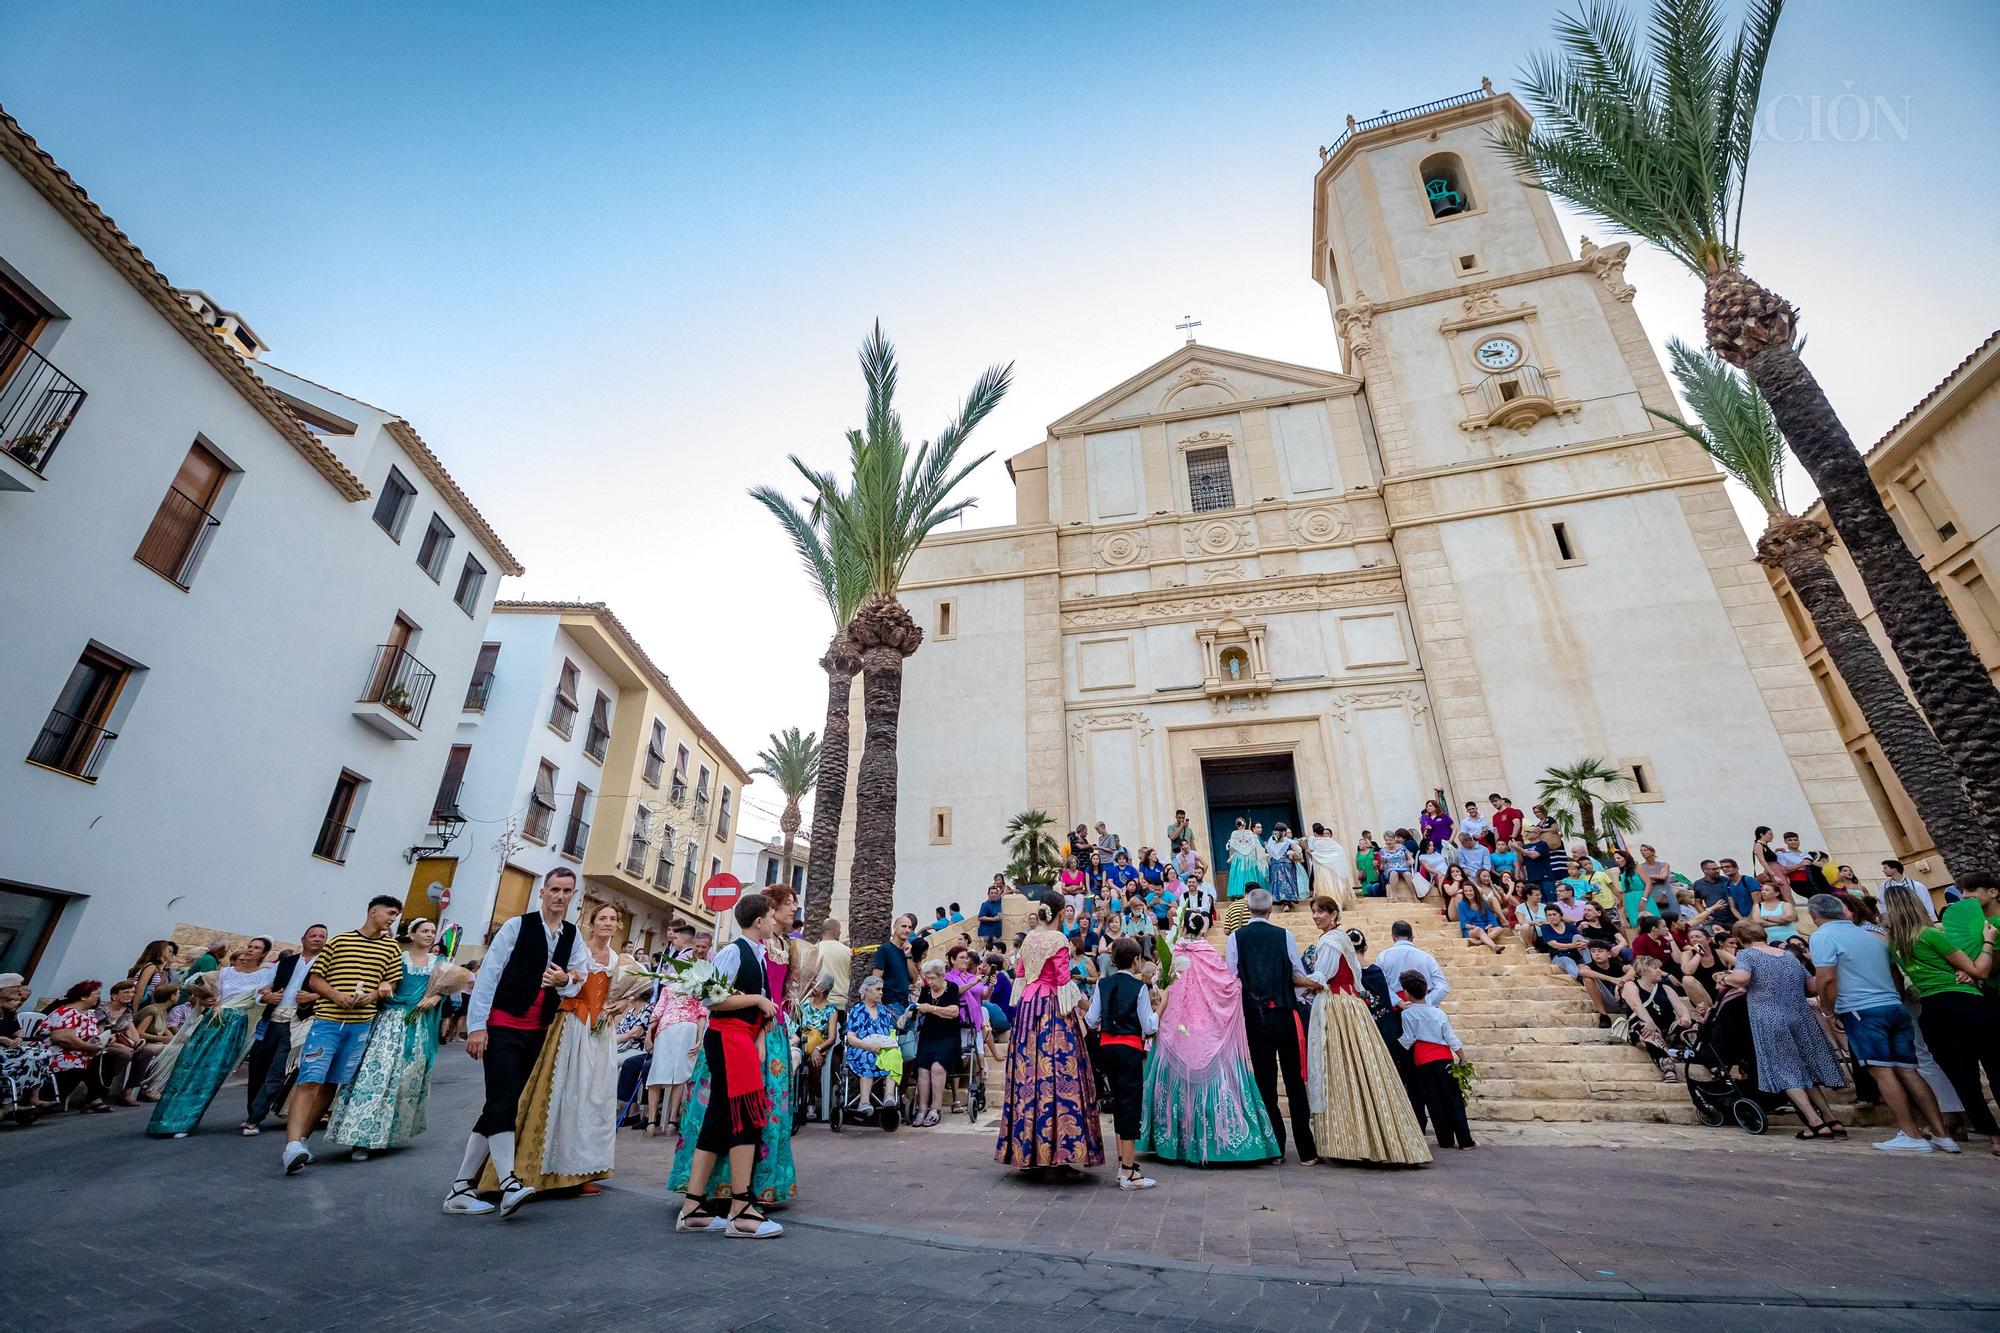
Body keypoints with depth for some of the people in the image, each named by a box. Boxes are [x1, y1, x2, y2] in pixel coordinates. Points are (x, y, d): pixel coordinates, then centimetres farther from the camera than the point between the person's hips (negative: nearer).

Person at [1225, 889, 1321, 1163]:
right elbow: (1300, 977, -1)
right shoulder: (1284, 935, -4)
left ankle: (1275, 1147, 15)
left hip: (1254, 1017, 0)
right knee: (1295, 1080, 8)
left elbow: (1231, 980, -5)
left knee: (1265, 1081, 9)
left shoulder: (1235, 938, -4)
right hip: (1284, 1015, 0)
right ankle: (1306, 1150, 13)